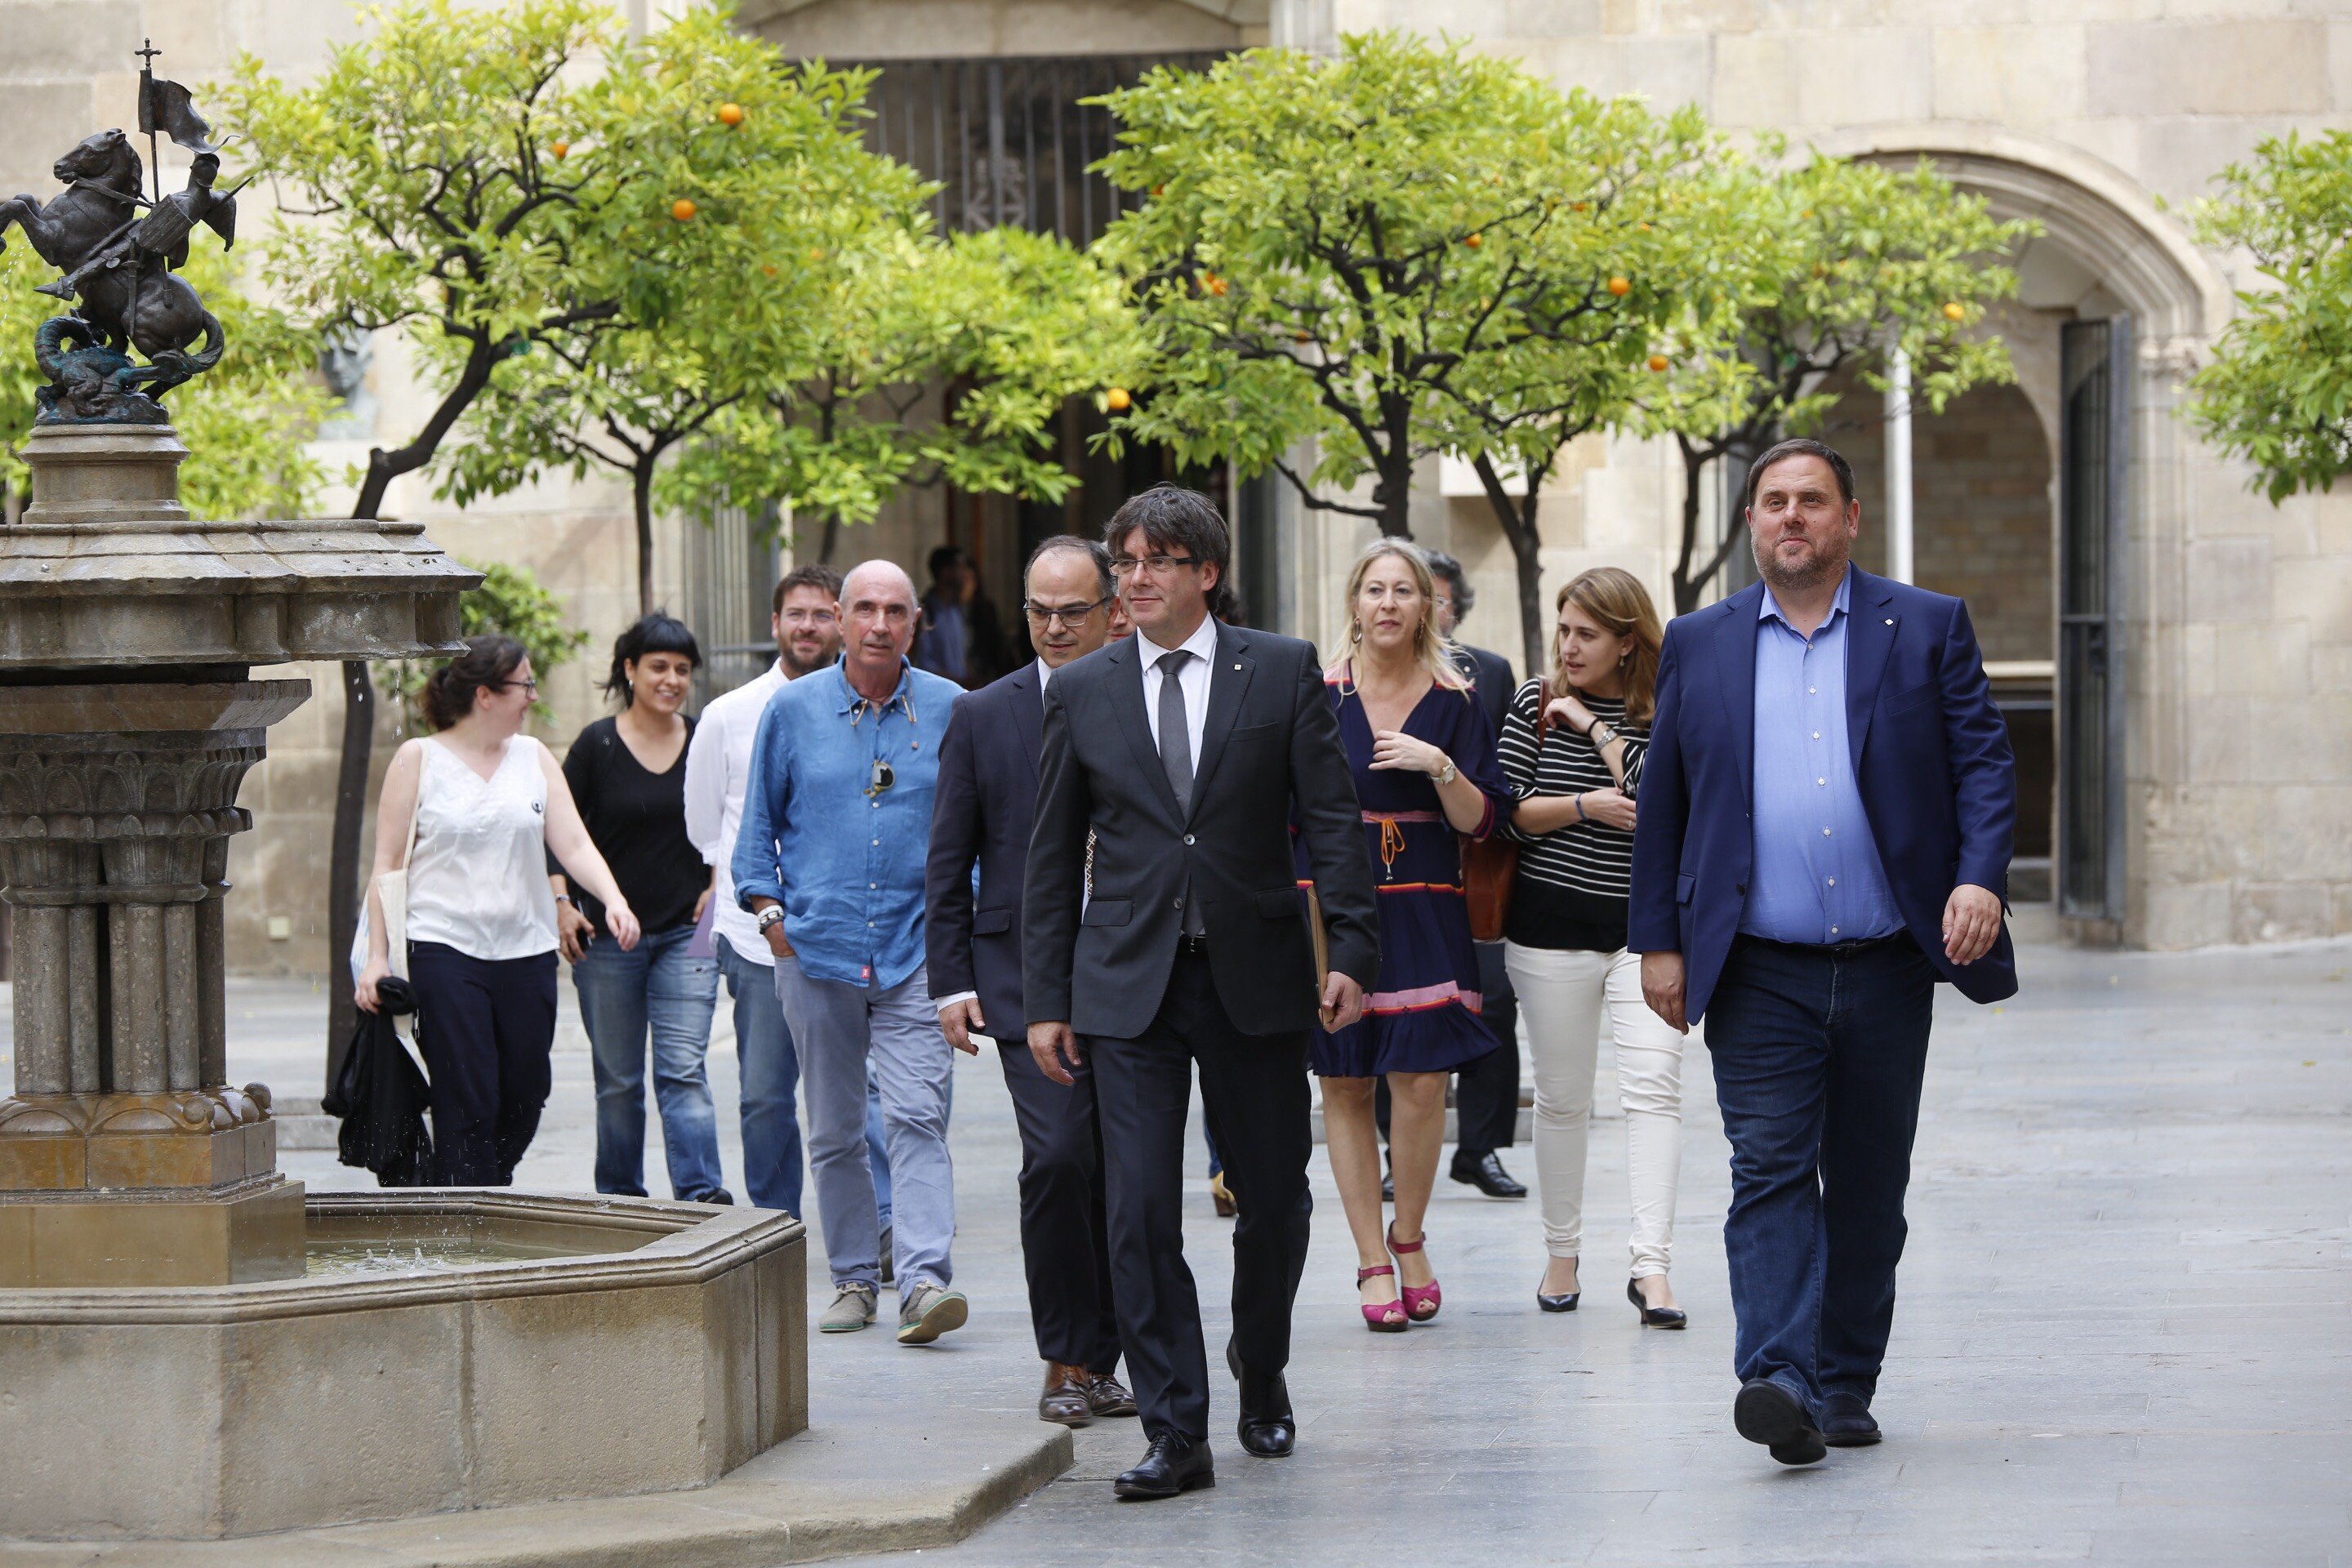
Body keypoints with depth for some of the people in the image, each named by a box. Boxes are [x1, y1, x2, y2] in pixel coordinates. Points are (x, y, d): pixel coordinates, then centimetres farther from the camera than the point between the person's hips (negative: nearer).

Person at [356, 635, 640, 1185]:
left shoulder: (535, 758, 12)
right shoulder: (419, 759, 2)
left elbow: (574, 844, 3)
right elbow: (388, 863, 1)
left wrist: (614, 899, -16)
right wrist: (377, 956, -5)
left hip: (526, 952, 4)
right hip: (444, 950, -4)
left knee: (524, 1101, 5)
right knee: (467, 1104, -9)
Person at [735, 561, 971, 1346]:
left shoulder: (950, 711, 5)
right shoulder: (793, 710, 6)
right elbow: (760, 819, 14)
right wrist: (768, 905, 2)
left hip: (917, 949, -2)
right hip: (816, 948, 2)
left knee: (917, 1117, -14)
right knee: (834, 1131, 7)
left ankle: (924, 1280, -22)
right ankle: (854, 1277, 17)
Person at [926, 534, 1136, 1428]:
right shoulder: (984, 718, 6)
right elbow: (949, 865, 7)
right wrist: (952, 982, 0)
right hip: (1026, 977, -1)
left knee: (1117, 1173, 4)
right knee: (1057, 1156, -15)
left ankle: (1099, 1360, 15)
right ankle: (1066, 1363, -5)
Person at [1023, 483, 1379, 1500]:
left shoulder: (1283, 672, 2)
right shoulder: (1081, 692, 6)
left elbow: (1330, 817, 1)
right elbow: (1053, 855, 9)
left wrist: (1352, 949, -9)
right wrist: (1046, 998, 5)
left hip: (1255, 977, 0)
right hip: (1129, 985, 0)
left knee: (1273, 1203, 8)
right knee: (1140, 1212, -7)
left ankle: (1260, 1372, 34)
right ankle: (1176, 1434, -4)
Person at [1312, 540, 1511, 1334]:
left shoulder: (1454, 702, 3)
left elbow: (1481, 822, 0)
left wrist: (1440, 765, -15)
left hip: (1423, 912, 0)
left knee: (1422, 1081, -8)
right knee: (1344, 1085, 3)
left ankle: (1408, 1235, 15)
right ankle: (1372, 1261, 12)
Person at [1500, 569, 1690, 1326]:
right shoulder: (1536, 703, 3)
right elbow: (1508, 810, -1)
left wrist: (1598, 729, -13)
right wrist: (1585, 806, -14)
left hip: (1646, 923, -1)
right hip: (1551, 923, 1)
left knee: (1654, 1085, -13)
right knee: (1562, 1095, 7)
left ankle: (1652, 1265, -17)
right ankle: (1562, 1255, 22)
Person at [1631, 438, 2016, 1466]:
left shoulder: (1927, 629, 6)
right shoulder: (1700, 647, 9)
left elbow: (1984, 762, 2)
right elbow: (1663, 803, 11)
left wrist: (1980, 878, -14)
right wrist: (1657, 940, 6)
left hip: (1885, 967, 1)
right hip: (1759, 974, 0)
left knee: (1868, 1189, 8)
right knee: (1770, 1171, -13)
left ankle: (1845, 1389, 18)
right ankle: (1780, 1384, -23)